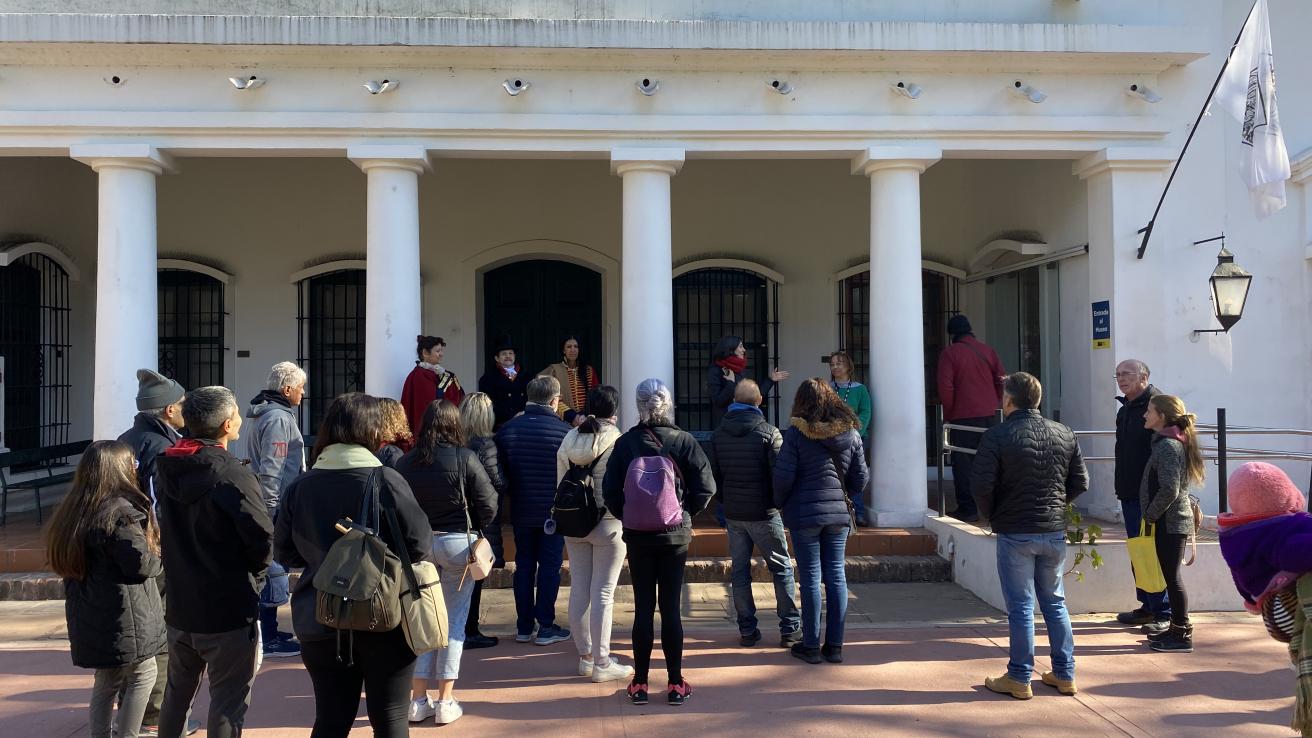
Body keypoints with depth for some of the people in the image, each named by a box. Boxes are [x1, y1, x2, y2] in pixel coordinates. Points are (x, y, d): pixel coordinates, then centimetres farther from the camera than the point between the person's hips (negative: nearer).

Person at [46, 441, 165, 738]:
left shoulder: (73, 512, 7)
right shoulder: (121, 512, -19)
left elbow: (64, 564, 16)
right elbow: (142, 564, -21)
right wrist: (159, 559, 1)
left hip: (89, 620, 8)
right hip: (124, 619, -8)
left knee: (106, 682, 19)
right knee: (143, 675, 7)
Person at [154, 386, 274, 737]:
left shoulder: (167, 468, 1)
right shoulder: (233, 475, -21)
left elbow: (166, 530, 9)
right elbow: (262, 538, -20)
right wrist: (255, 575, -1)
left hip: (179, 605, 7)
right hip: (230, 609, -7)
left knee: (177, 693, 23)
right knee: (228, 702, 4)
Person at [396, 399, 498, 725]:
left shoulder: (405, 462, -3)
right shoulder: (464, 458, -10)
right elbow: (488, 505, -10)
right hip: (456, 543, -3)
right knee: (454, 621, 6)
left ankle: (418, 699, 14)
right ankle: (445, 701, 10)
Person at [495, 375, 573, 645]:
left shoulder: (507, 429, -2)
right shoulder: (563, 430, -14)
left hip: (521, 511, 4)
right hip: (554, 511, -4)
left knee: (523, 565, 12)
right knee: (550, 567, 5)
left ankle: (523, 627, 18)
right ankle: (546, 627, 9)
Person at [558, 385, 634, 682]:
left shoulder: (569, 440, 4)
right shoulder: (617, 442, -12)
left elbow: (560, 484, 8)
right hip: (608, 524, -5)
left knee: (579, 589, 11)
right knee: (603, 593, 0)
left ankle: (585, 657, 23)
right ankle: (601, 663, 7)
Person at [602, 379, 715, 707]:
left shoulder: (625, 443, -5)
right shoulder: (683, 441, -6)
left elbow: (610, 490, -7)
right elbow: (705, 487, -9)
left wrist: (627, 517, 8)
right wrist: (684, 513, 6)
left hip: (637, 536, 1)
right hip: (676, 535, 0)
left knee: (643, 608, 7)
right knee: (671, 608, 6)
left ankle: (640, 683, 13)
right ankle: (676, 684, 12)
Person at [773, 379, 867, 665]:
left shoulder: (796, 432, -8)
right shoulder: (851, 434, 3)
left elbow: (783, 476, -11)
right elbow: (860, 479, 5)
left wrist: (780, 503, 6)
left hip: (804, 513, -3)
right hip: (839, 513, 3)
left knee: (810, 578, 3)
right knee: (836, 576, 9)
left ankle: (811, 645, 10)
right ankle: (835, 646, 14)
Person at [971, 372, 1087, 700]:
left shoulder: (998, 436, -13)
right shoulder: (1064, 434, 3)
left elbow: (981, 485, -17)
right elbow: (1081, 482, 6)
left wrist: (991, 515, 1)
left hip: (1015, 533, -4)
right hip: (1055, 532, 5)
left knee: (1020, 606, 3)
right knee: (1055, 602, 16)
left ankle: (1019, 678, 10)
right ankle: (1064, 674, 22)